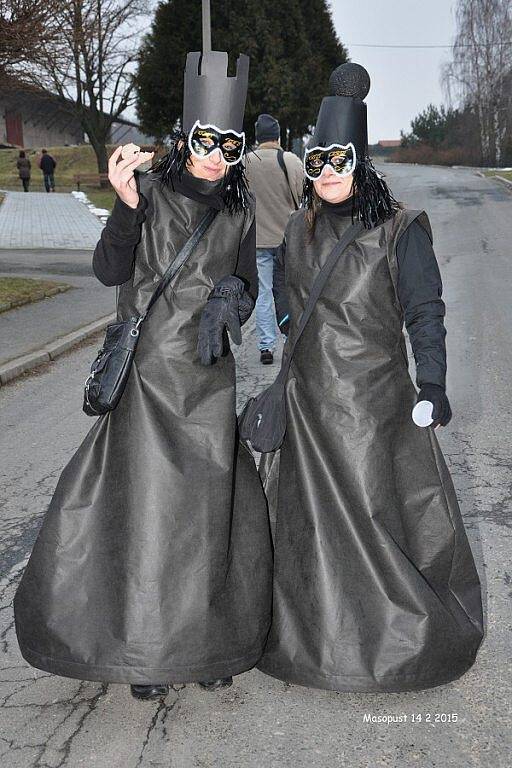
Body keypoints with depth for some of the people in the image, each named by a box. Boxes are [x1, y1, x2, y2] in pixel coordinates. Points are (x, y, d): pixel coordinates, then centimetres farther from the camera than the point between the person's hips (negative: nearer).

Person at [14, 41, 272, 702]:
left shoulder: (240, 206, 8)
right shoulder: (151, 190, -4)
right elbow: (109, 270, -12)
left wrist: (234, 295, -8)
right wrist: (125, 206, -27)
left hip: (212, 375, 3)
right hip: (150, 369, -3)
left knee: (211, 505, 4)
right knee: (145, 498, -1)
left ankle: (208, 640, 20)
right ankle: (144, 647, 15)